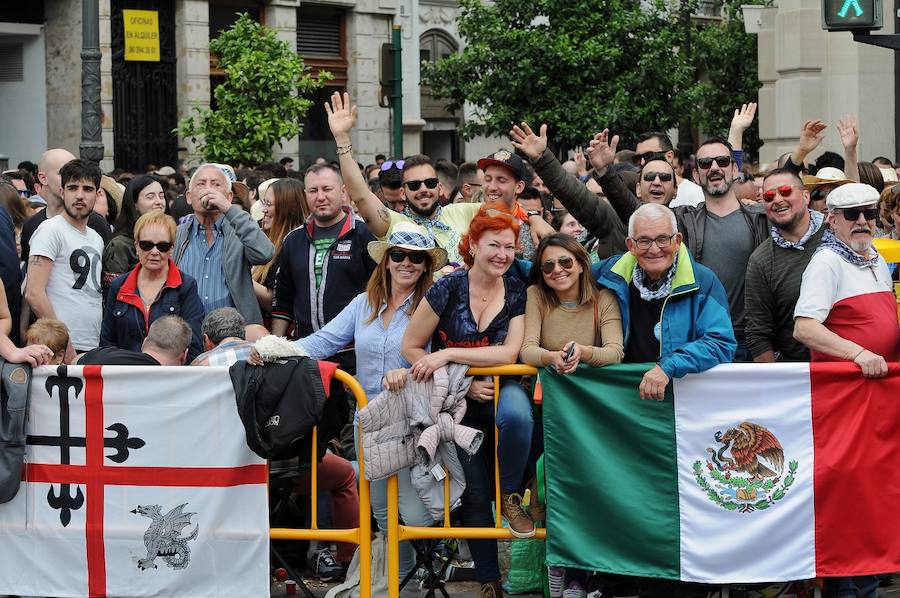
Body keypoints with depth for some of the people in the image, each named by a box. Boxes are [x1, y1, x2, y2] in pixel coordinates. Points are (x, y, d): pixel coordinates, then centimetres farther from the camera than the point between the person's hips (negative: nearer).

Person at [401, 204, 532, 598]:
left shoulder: (517, 293, -4)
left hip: (499, 387, 0)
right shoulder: (448, 289, -10)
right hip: (456, 399, 0)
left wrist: (448, 354, -22)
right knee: (474, 492, 2)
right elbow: (410, 348, -7)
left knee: (517, 416, -36)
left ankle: (510, 496, -12)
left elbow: (509, 353, -13)